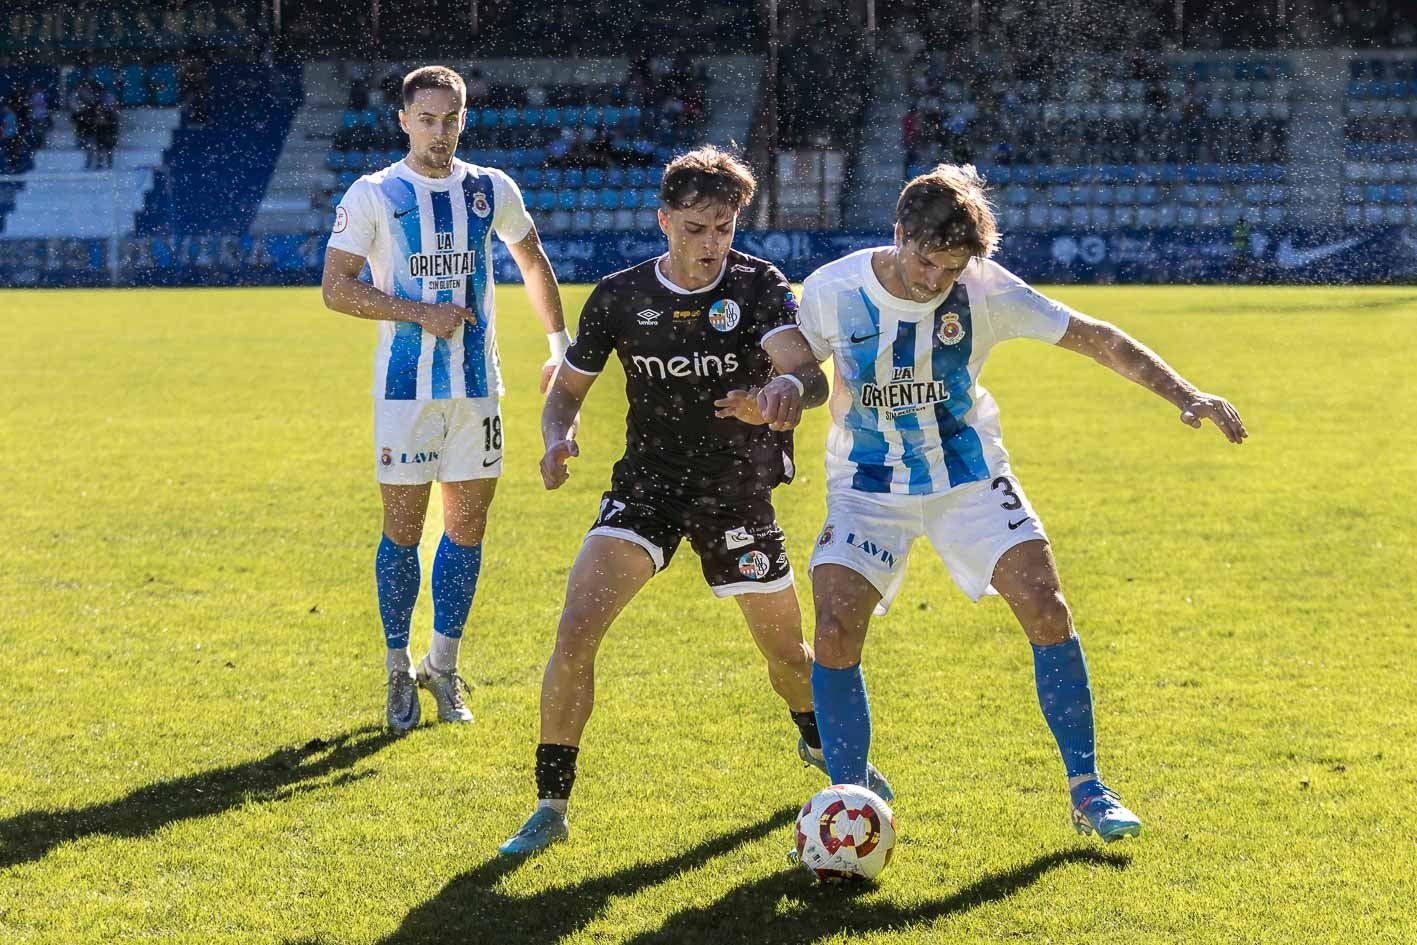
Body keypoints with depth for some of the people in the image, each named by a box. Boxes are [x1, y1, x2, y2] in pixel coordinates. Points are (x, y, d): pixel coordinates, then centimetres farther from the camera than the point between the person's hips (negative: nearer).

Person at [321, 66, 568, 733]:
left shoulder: (491, 191, 7)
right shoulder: (373, 195, -3)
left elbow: (533, 263, 22)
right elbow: (336, 287, -7)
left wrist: (560, 345, 16)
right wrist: (423, 313, -15)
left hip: (477, 381, 3)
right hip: (406, 384, -3)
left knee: (467, 524, 4)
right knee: (403, 527, -2)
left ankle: (442, 666, 17)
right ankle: (398, 671, 11)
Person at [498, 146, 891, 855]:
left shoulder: (758, 286, -12)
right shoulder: (619, 297, -7)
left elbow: (810, 374, -29)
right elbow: (567, 389, 5)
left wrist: (786, 387, -53)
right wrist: (558, 437, -19)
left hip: (740, 497, 0)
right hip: (646, 484, 0)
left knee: (787, 651, 10)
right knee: (576, 628, -20)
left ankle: (820, 743, 46)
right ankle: (551, 806, -9)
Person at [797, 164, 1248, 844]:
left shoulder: (985, 291, -16)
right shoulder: (830, 292, -17)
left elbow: (1095, 339, -11)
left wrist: (1186, 397, -19)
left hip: (969, 476, 1)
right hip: (868, 487, 0)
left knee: (1046, 610, -13)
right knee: (835, 633, -17)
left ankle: (1086, 790, 2)